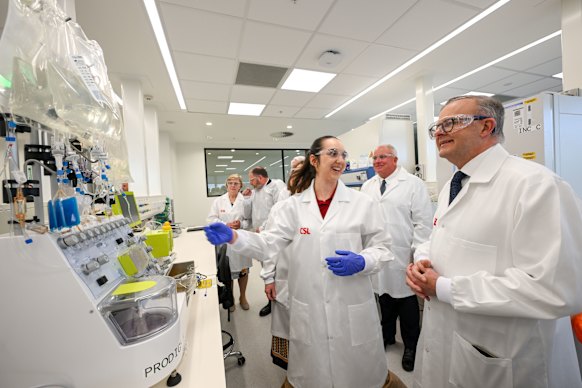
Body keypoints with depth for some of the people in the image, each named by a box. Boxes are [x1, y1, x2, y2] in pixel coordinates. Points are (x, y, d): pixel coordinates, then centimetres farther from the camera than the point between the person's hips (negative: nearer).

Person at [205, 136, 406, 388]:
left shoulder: (363, 203, -2)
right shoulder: (293, 205, -2)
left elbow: (381, 248, 1)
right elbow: (269, 243, -6)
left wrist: (362, 262, -19)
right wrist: (233, 236, -21)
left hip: (353, 309, 1)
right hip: (308, 310, 0)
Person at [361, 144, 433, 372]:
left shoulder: (414, 184, -6)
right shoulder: (367, 186, 9)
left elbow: (423, 222, -8)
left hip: (403, 257, -4)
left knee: (407, 304, 11)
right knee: (384, 298, 17)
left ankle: (410, 345, 33)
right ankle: (387, 336, 39)